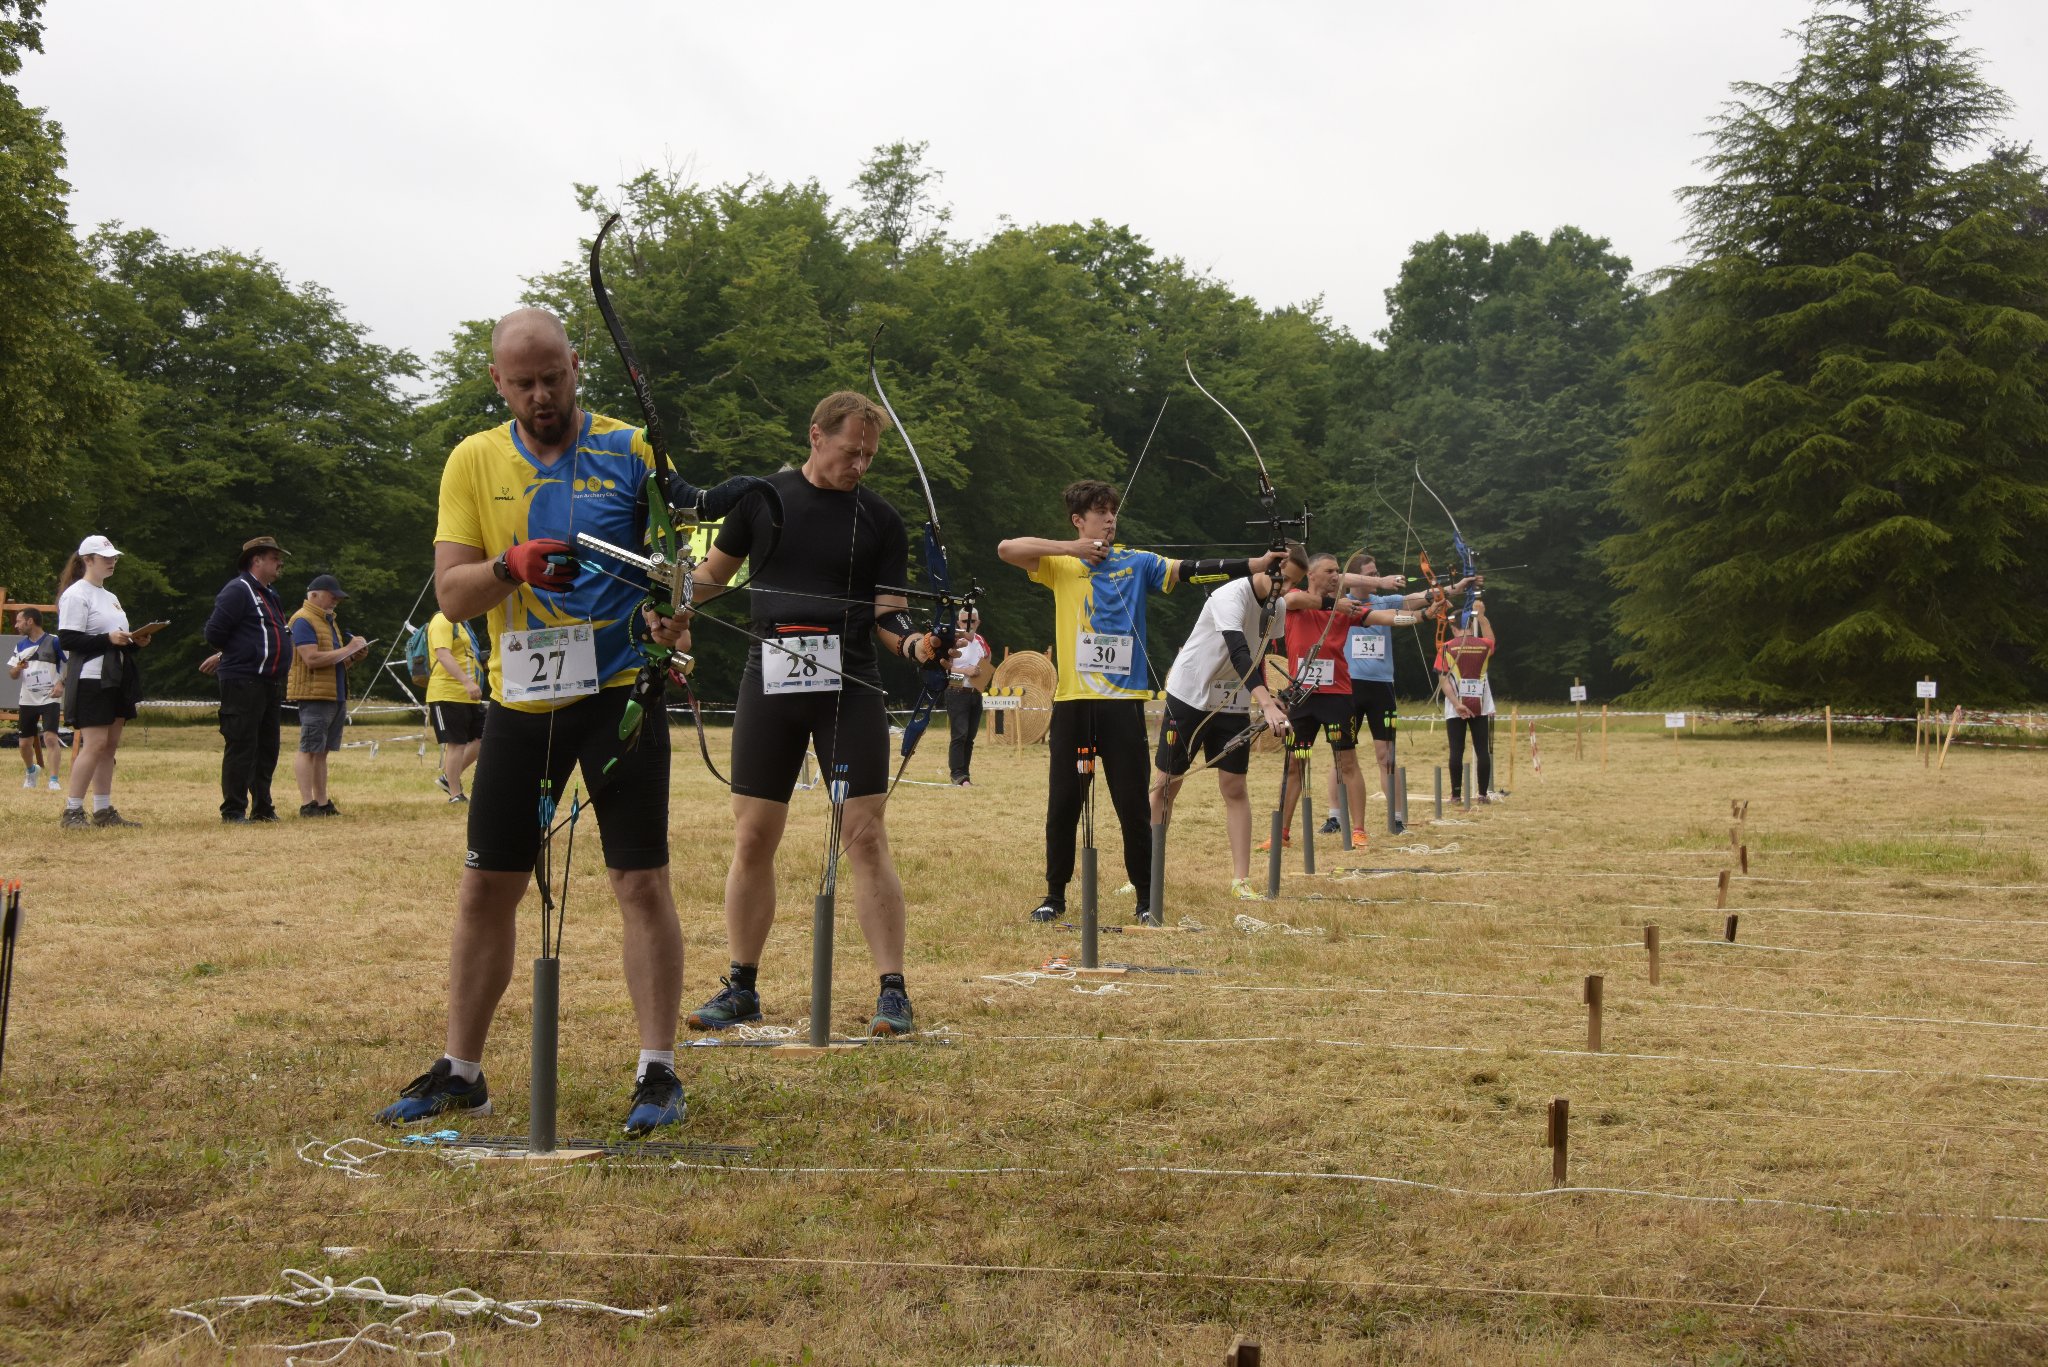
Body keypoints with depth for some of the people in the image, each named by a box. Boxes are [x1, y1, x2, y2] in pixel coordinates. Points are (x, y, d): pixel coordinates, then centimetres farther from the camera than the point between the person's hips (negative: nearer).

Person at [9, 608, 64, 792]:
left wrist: (61, 683, -18)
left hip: (50, 699, -5)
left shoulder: (53, 642, -7)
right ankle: (31, 771, 38)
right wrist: (18, 668, -10)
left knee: (51, 737, -19)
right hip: (27, 700, 5)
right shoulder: (20, 645, 10)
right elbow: (12, 674, 12)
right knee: (25, 742, 11)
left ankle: (54, 780, -20)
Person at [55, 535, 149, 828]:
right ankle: (72, 811, -8)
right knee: (95, 744, -13)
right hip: (91, 680, -9)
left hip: (117, 680, 9)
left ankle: (103, 810, 10)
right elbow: (67, 640, -16)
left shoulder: (110, 597, 22)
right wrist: (108, 639, -22)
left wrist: (134, 642, 5)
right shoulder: (75, 595, -7)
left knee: (110, 745, 7)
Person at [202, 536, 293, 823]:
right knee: (241, 746, -6)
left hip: (270, 682, 9)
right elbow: (215, 633, -14)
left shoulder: (269, 594, 20)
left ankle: (262, 808, 20)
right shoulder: (237, 590, -10)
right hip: (243, 683, -9)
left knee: (267, 748, 12)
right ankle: (233, 811, -2)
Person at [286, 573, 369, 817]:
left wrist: (353, 656, 8)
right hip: (314, 695, -9)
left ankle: (322, 802, 12)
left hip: (336, 695, 9)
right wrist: (347, 650, -15)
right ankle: (307, 804, -9)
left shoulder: (329, 620, 21)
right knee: (309, 750, -8)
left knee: (322, 752, 11)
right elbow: (312, 659, -20)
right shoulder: (303, 621, -9)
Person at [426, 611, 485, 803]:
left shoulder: (461, 623, 19)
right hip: (447, 695, -10)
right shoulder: (442, 621, -12)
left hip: (468, 696, 10)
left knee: (482, 738, 7)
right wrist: (467, 682, -34)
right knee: (456, 744, -6)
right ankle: (456, 795, 1)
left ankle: (449, 779, 16)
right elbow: (443, 655, -24)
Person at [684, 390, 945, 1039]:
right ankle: (741, 986, 17)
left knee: (866, 836, -7)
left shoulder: (880, 519, 4)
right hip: (770, 685, 2)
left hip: (849, 688, -1)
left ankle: (892, 990, -2)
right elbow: (713, 573, 14)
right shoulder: (763, 498, 6)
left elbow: (886, 614, 3)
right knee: (753, 838, 5)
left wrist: (914, 642, -19)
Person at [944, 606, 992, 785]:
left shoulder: (981, 642, 12)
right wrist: (964, 671, -20)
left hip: (976, 694, 7)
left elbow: (988, 665, 29)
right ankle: (958, 775, -12)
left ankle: (965, 774, 13)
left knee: (970, 737, 8)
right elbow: (942, 667, -14)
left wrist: (984, 675, 9)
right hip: (957, 693, -7)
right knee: (960, 734, -13)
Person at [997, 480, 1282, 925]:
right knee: (1063, 803, 6)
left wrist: (1253, 565, -15)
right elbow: (1006, 549, -8)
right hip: (1072, 700, 0)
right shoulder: (1060, 565, 5)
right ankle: (1055, 895, 18)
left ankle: (1146, 898, 11)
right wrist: (1071, 549, -12)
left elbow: (1191, 569, -3)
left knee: (1133, 804, 2)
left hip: (1123, 700, 0)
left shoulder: (1138, 563, 6)